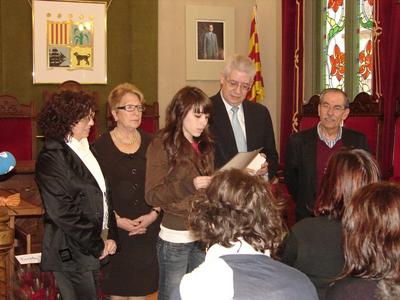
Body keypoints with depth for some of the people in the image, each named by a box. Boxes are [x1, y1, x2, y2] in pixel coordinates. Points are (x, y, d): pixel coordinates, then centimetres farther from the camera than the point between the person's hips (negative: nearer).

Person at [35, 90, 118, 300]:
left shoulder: (85, 149, 13)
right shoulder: (51, 157, -12)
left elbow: (103, 194, 15)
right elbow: (62, 212, -17)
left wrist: (111, 235, 3)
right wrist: (97, 246, -12)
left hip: (95, 249, 7)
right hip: (72, 253, -7)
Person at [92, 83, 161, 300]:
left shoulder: (150, 144, 6)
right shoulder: (101, 147, -3)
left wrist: (154, 214, -6)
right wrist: (117, 220, -13)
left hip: (148, 229, 2)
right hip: (115, 231, -2)